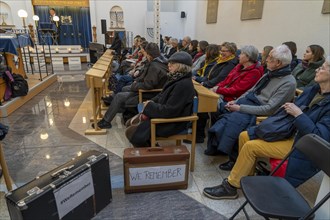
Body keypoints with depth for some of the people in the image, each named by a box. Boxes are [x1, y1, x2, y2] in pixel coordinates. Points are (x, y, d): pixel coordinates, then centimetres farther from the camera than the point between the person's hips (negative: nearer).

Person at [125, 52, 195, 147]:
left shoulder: (183, 85, -24)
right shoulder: (177, 79, 6)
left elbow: (169, 111, -27)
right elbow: (162, 96, 16)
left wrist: (150, 106, -14)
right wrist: (151, 102, -3)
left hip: (172, 124, -10)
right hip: (164, 116, 10)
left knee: (131, 132, -6)